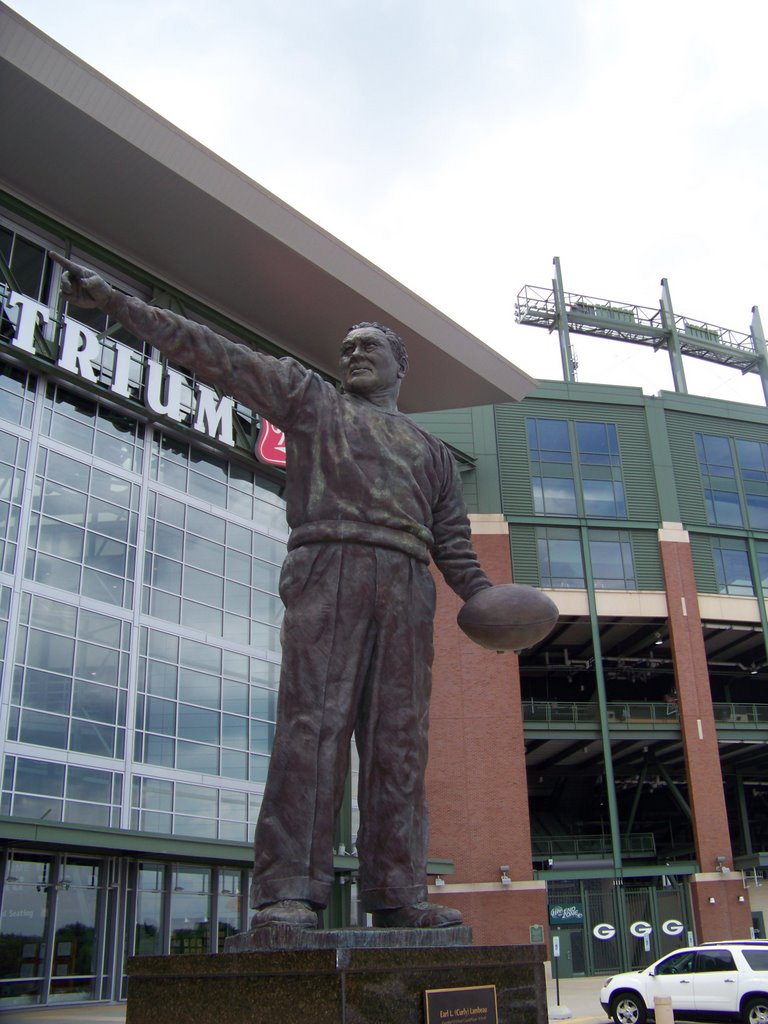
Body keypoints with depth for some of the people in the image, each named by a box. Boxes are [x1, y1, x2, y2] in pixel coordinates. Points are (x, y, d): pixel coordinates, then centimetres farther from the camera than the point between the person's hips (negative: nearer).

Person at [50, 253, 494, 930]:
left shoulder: (433, 452, 30)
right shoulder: (309, 398, 22)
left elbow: (454, 543, 24)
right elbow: (216, 355, 14)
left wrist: (486, 599, 6)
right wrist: (117, 303, 7)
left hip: (407, 587, 4)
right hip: (330, 566, -3)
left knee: (399, 740, -3)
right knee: (313, 721, -16)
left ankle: (397, 894, -1)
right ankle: (288, 890, -17)